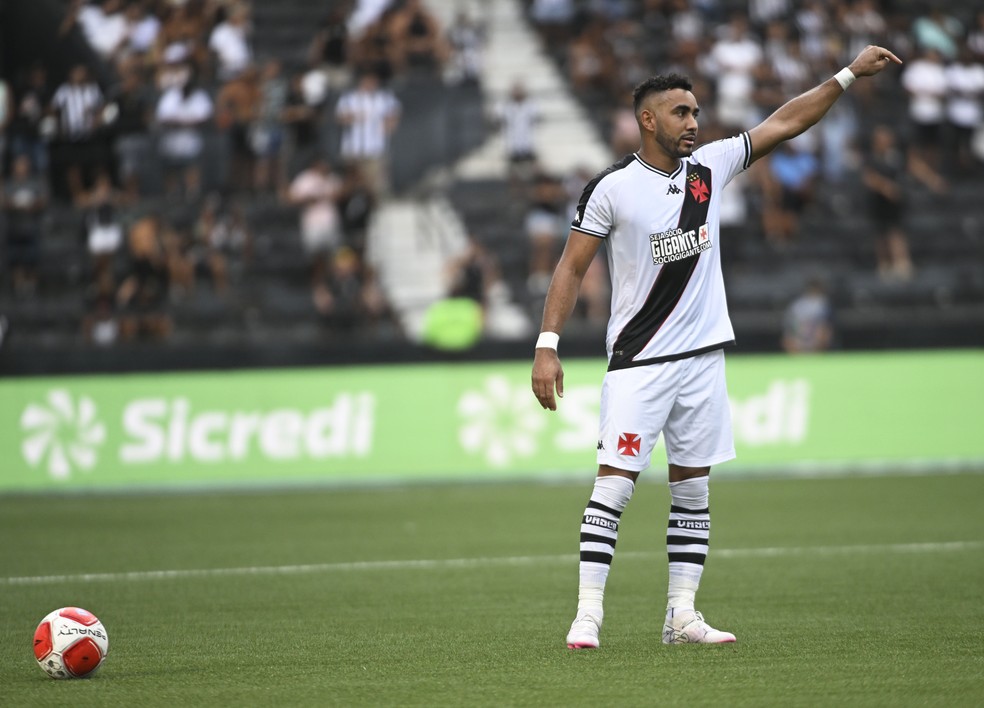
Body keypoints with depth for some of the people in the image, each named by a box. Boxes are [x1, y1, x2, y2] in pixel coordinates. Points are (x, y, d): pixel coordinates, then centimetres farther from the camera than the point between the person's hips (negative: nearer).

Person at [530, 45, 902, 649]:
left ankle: (682, 616, 10)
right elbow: (572, 268, -4)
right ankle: (588, 614, -11)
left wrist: (849, 74, 8)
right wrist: (548, 345, -11)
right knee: (615, 483, -11)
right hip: (638, 361, -5)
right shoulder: (612, 188, -6)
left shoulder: (711, 166, 6)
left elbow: (785, 123, 11)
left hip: (702, 357, 5)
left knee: (692, 488, 6)